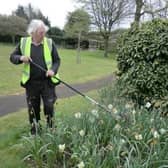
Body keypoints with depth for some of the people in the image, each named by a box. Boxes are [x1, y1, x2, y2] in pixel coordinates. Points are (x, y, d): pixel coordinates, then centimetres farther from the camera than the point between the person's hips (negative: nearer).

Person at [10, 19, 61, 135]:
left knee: (49, 106, 4)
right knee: (33, 107, 14)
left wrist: (53, 70, -17)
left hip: (47, 82, -1)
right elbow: (12, 57, 6)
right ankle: (35, 129, 34)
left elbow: (57, 60, 2)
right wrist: (21, 58, -16)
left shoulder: (50, 43, -3)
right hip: (31, 82, 1)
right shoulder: (23, 42, 0)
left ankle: (50, 128, 27)